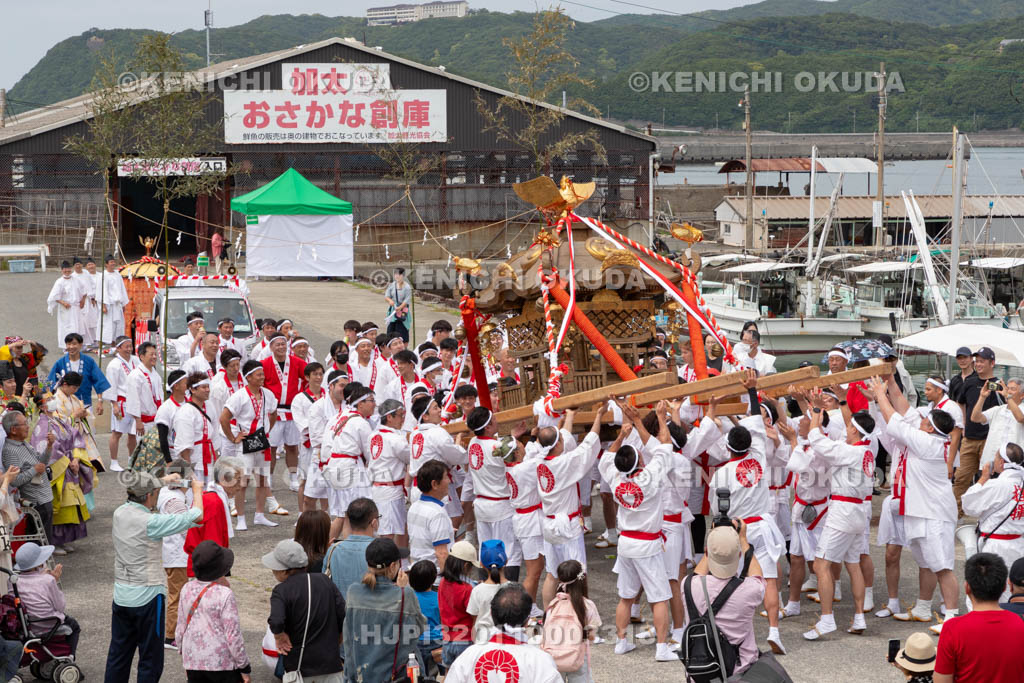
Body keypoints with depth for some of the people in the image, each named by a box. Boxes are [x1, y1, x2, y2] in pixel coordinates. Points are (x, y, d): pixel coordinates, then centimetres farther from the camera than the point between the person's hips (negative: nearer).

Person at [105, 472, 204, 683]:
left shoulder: (120, 513, -2)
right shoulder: (151, 522, -21)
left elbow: (138, 497, 23)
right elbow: (195, 515, -15)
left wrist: (164, 481, 30)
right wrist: (197, 489, 3)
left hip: (121, 594, 7)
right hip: (147, 597, -7)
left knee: (118, 654, 15)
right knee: (151, 659, 3)